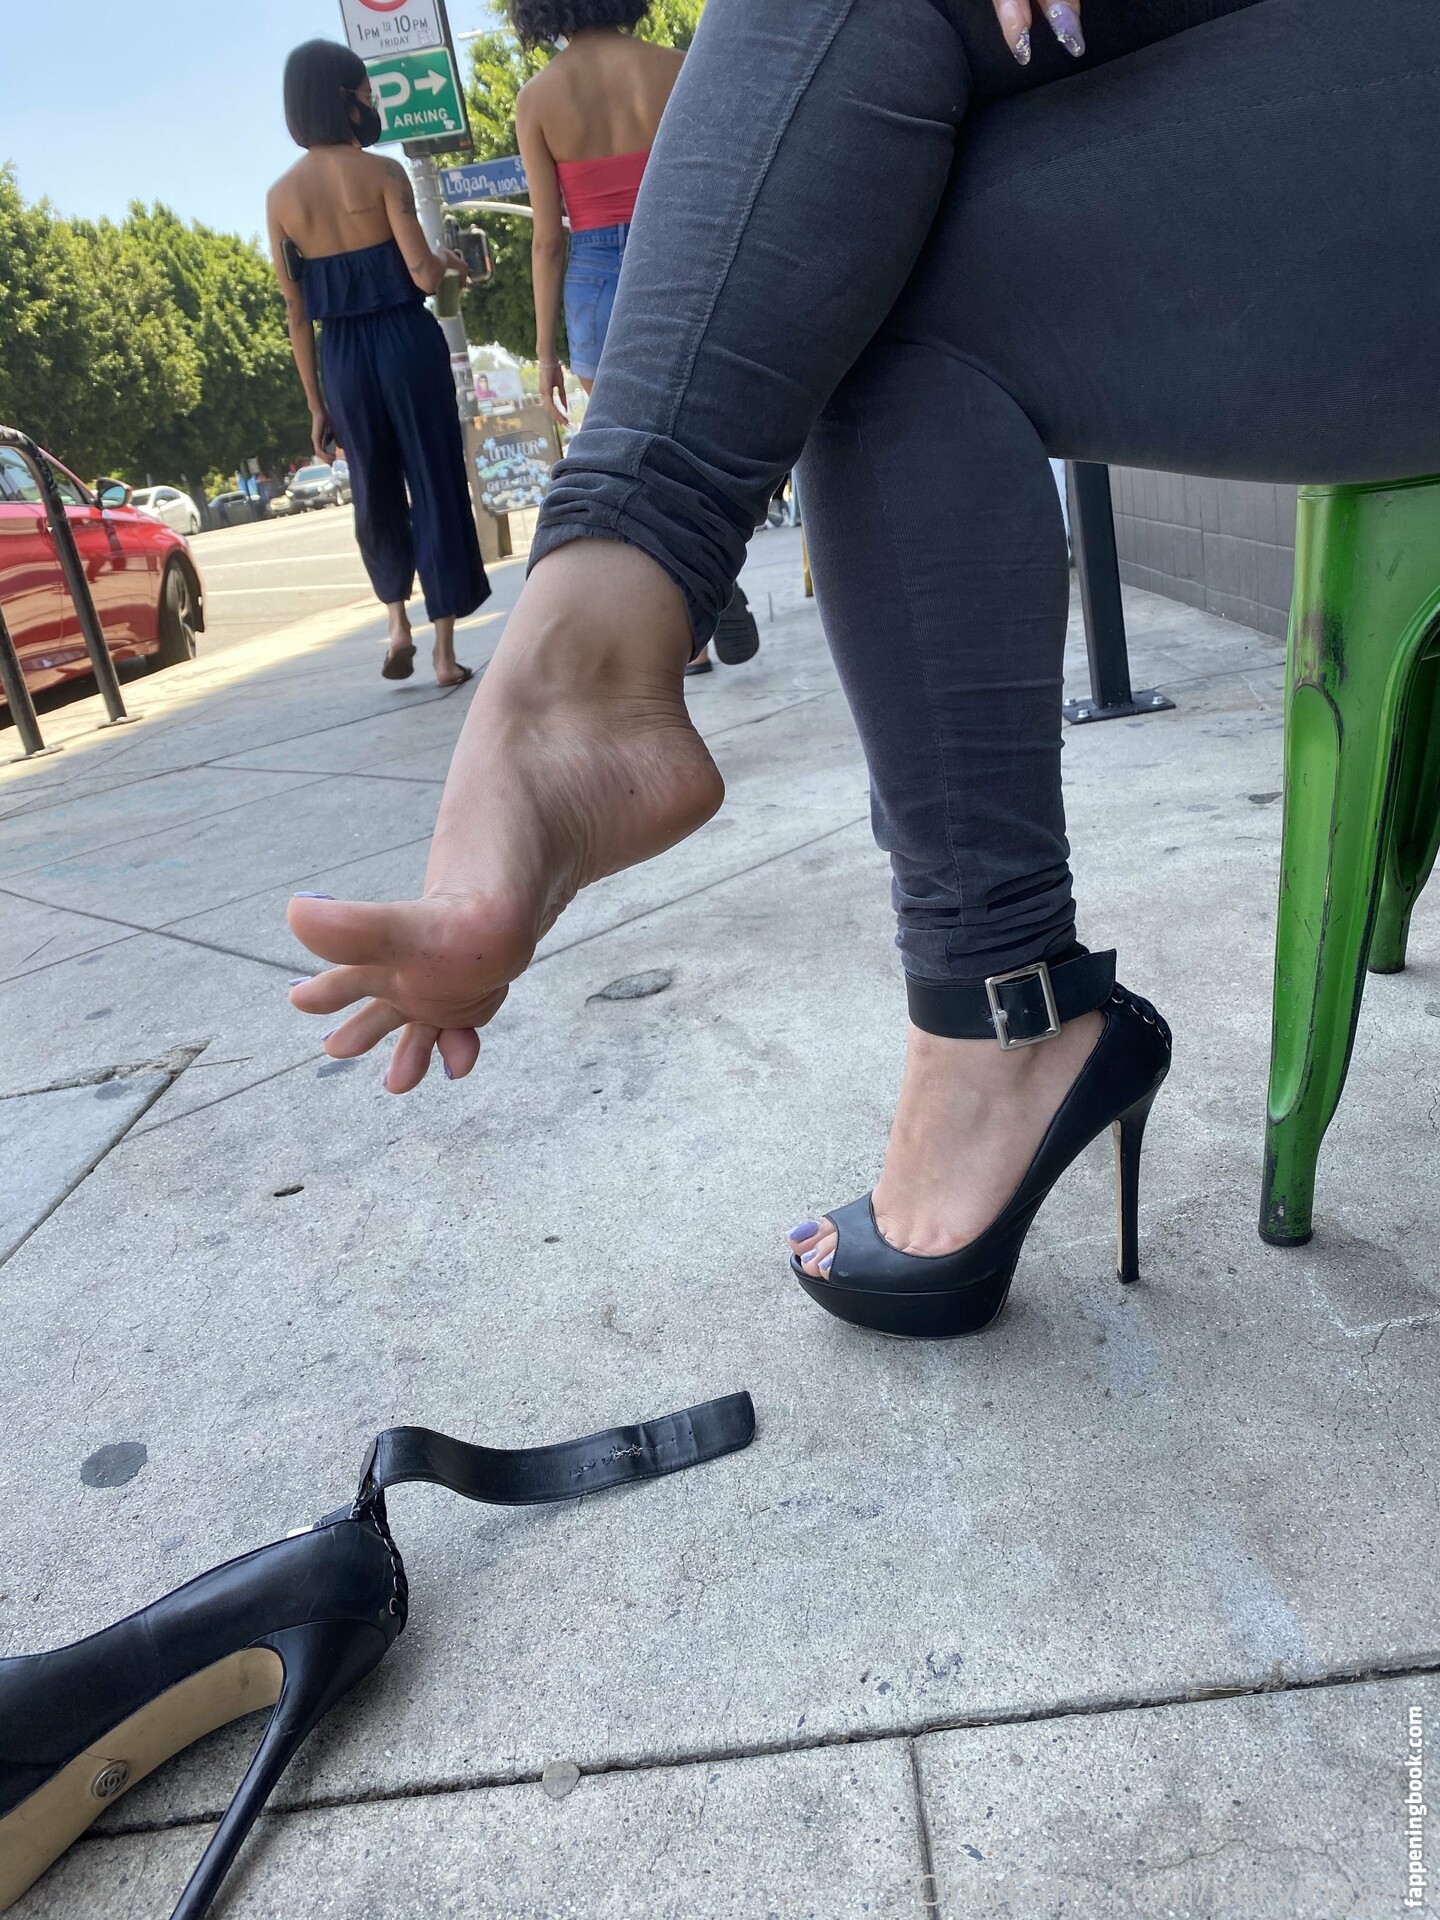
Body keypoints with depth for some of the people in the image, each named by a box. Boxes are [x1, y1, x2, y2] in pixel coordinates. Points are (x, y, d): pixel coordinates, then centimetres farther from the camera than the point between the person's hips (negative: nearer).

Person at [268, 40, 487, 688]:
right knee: (436, 486, 2)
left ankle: (397, 621, 17)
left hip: (342, 358, 4)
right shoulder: (381, 173, -6)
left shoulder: (280, 195, 6)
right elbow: (423, 275, -14)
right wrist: (449, 260, 10)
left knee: (374, 491, 21)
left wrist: (316, 404, 11)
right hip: (406, 343, -4)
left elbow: (296, 313, 6)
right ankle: (444, 650, 2)